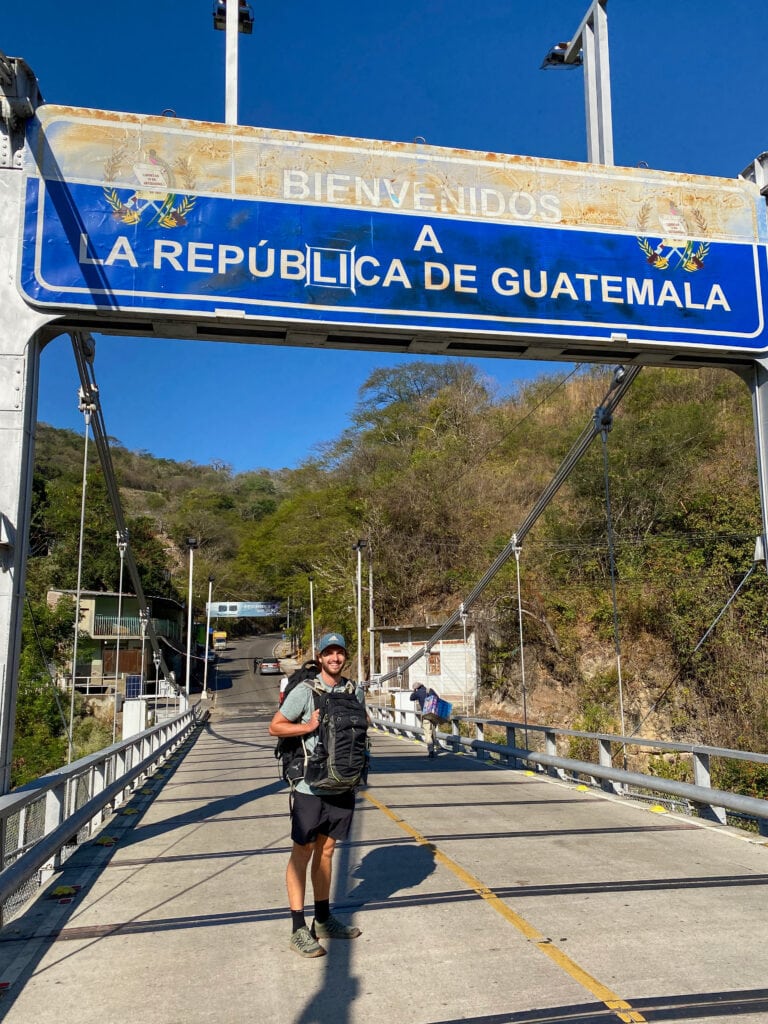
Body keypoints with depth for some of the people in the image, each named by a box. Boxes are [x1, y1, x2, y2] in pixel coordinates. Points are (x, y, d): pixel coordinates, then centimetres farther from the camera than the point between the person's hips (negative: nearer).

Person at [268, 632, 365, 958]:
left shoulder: (355, 691, 6)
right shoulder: (305, 691, -10)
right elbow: (274, 727, -8)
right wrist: (309, 726, -20)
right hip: (310, 785, -5)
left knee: (326, 850, 16)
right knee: (303, 852, 2)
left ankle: (323, 920, 27)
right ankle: (299, 931, 9)